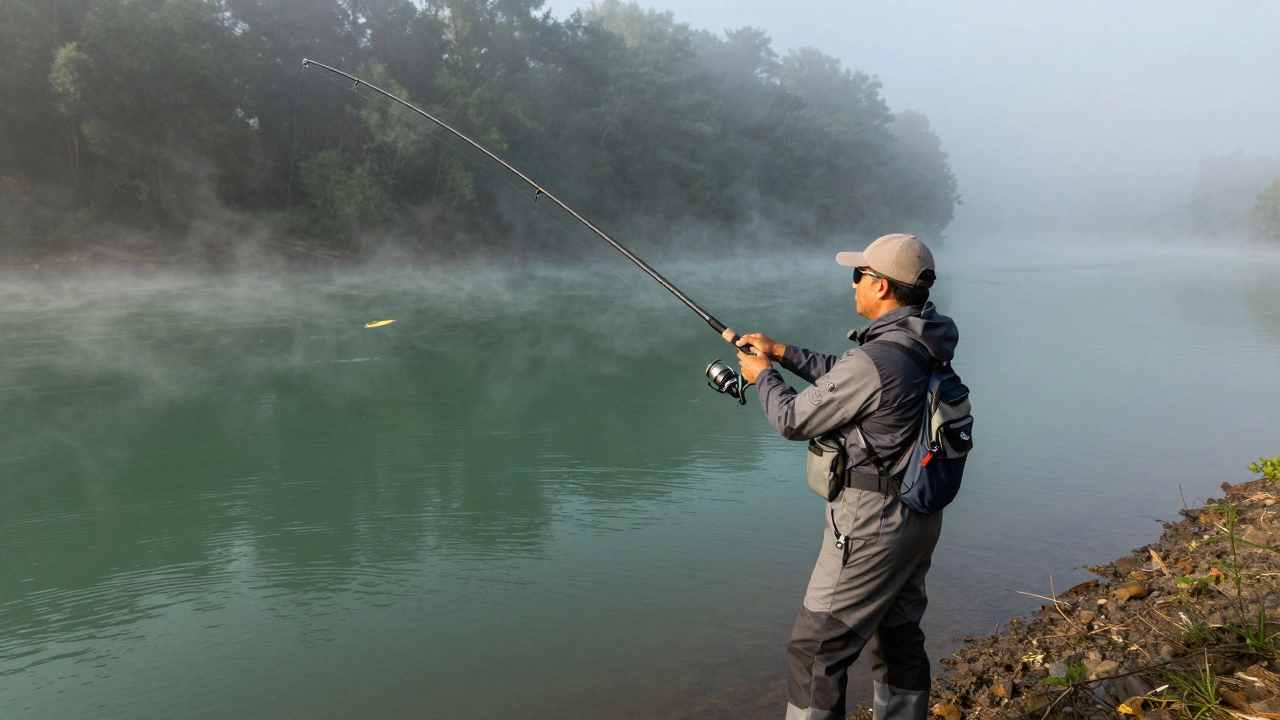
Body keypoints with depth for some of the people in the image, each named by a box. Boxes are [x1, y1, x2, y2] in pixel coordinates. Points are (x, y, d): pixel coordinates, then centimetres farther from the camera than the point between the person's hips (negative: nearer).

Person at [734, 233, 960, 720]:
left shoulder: (875, 360, -25)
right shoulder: (922, 347, 3)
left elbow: (793, 420, -14)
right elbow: (845, 378, 18)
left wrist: (763, 375, 4)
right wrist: (781, 352, 17)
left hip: (871, 525, -9)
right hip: (919, 516, 9)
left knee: (815, 651, 0)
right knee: (898, 638, 22)